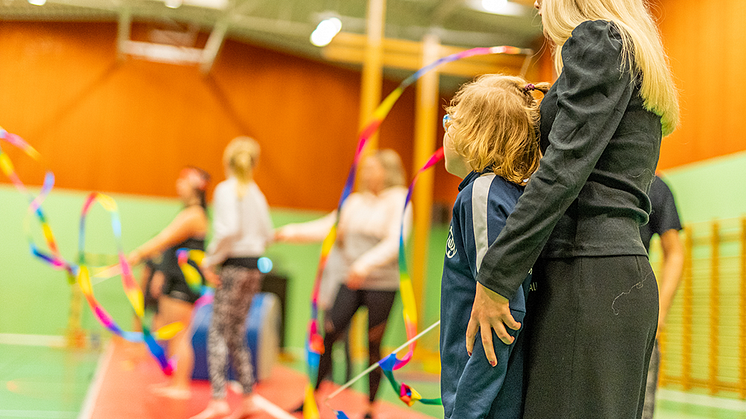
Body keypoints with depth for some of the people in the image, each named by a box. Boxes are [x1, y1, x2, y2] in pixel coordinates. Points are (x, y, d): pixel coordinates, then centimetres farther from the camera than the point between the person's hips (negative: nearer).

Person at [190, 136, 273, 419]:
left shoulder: (227, 189, -8)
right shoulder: (256, 193, 13)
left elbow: (229, 229, -20)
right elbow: (267, 234, 14)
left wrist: (211, 259, -10)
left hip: (233, 266, -7)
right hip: (254, 268, 7)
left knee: (218, 334, -6)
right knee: (236, 336, 13)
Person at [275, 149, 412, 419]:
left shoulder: (399, 202, -4)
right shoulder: (355, 201, 12)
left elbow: (395, 242, -16)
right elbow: (329, 227, 7)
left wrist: (367, 263, -29)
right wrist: (295, 231, -6)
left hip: (382, 283, -4)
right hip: (350, 280, 4)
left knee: (373, 346, 2)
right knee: (328, 334, -3)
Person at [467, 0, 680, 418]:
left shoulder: (598, 38, -3)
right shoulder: (638, 55, 25)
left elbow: (565, 168, -15)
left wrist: (494, 277, -15)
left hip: (590, 277, -9)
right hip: (624, 279, 9)